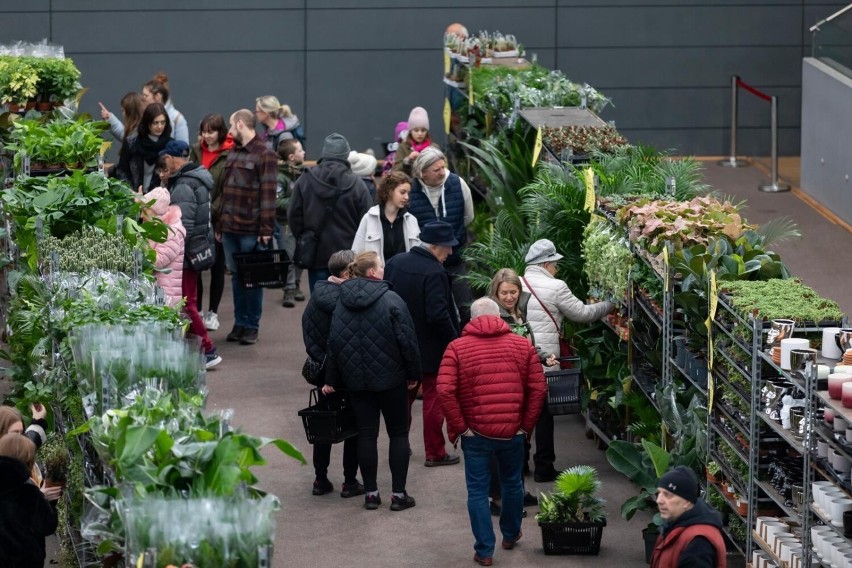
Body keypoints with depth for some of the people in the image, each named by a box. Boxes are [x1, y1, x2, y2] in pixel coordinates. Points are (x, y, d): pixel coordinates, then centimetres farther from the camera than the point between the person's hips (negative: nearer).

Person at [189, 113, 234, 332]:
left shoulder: (229, 155, -9)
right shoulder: (196, 152, 8)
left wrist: (212, 212, -16)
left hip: (218, 219, -4)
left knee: (217, 266, 7)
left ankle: (213, 312, 16)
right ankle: (196, 310, 12)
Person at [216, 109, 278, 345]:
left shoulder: (264, 155, -7)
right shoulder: (233, 154, 17)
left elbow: (268, 195, -11)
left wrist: (266, 229, -16)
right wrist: (219, 224, 13)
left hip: (251, 230, -7)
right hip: (230, 227, 7)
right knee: (236, 275, 10)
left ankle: (252, 326, 7)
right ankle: (240, 323, 16)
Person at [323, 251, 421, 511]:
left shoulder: (342, 303, 1)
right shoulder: (391, 300, -13)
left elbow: (334, 343, 3)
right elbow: (407, 341, -14)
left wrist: (332, 380, 9)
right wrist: (413, 373, -2)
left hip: (357, 381, 4)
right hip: (391, 379, -4)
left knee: (366, 434, 10)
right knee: (398, 433, 7)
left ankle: (371, 493, 11)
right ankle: (399, 494, 5)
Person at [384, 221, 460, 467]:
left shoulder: (394, 262, 0)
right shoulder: (434, 273, -24)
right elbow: (438, 314, -27)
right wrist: (454, 339, -14)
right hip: (430, 349, -7)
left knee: (403, 396, 20)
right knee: (434, 399, 6)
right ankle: (435, 452, 13)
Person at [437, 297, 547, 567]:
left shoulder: (457, 348, -4)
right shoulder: (522, 345, 2)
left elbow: (445, 391, -14)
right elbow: (539, 389, -1)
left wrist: (459, 427, -5)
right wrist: (526, 425, 6)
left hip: (476, 434, -2)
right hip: (513, 432, 2)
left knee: (478, 491, 8)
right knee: (512, 483, 23)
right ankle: (511, 535, 41)